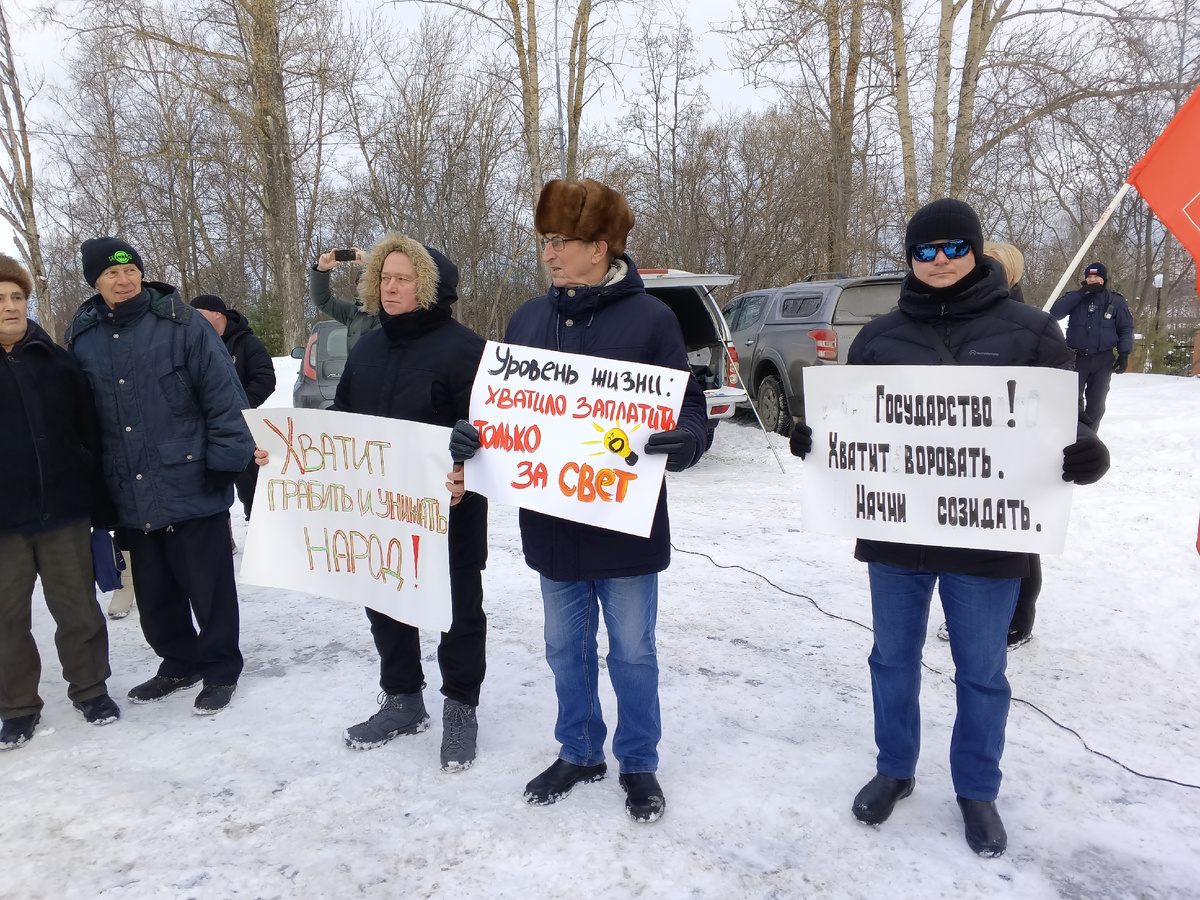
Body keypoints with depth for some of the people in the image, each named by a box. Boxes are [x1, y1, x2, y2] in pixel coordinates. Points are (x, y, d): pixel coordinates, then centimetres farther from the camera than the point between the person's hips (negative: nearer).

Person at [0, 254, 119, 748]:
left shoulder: (56, 360, 3)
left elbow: (90, 430, 6)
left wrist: (97, 493, 5)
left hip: (64, 511, 1)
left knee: (77, 608, 11)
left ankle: (90, 688, 28)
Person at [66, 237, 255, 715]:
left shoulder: (181, 323, -6)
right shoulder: (83, 338, 8)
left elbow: (222, 393, -10)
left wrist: (225, 460, -14)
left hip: (191, 489, -5)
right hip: (131, 498, 5)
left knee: (208, 587, 5)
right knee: (154, 593, 15)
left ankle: (220, 668, 23)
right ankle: (180, 662, 34)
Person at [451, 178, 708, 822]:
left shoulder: (649, 318, -8)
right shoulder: (528, 320, 6)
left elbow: (688, 406, -8)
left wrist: (685, 442, -31)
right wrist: (470, 435, -9)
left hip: (626, 524, -4)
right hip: (551, 523, 5)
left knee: (631, 650, 11)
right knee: (566, 647, 18)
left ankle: (638, 762, 31)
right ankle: (578, 752, 38)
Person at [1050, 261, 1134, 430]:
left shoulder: (1116, 302, 4)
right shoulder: (1076, 297, 6)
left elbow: (1126, 329, 6)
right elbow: (1055, 312, -11)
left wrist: (1124, 354, -5)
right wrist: (1081, 293, -15)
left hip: (1103, 360, 0)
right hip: (1076, 358, 0)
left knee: (1096, 401, 5)